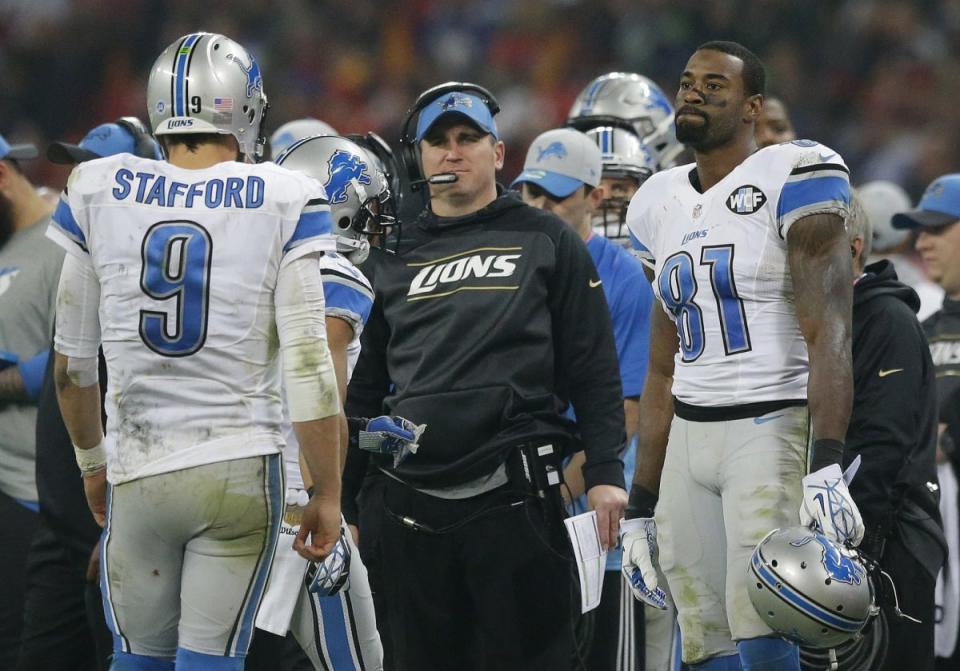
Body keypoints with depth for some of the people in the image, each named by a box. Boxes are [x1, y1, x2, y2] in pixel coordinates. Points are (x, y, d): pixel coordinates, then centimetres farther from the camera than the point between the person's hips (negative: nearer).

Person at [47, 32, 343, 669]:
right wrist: (328, 495, -1)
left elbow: (72, 360, 10)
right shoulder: (283, 203, -7)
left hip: (137, 472, 2)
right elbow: (308, 364, -9)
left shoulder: (98, 193, 2)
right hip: (240, 469, -2)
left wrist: (92, 461, 25)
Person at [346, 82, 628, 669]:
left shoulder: (547, 244, 7)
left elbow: (594, 371, 4)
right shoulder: (391, 262, 16)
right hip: (413, 504, 4)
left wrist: (605, 472, -5)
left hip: (513, 496, -3)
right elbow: (364, 391, 20)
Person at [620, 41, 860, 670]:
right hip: (690, 434, 7)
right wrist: (641, 509, 18)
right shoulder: (664, 205, 15)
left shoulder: (791, 180, -7)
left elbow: (828, 336, -14)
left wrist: (826, 469, -26)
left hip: (772, 426, -7)